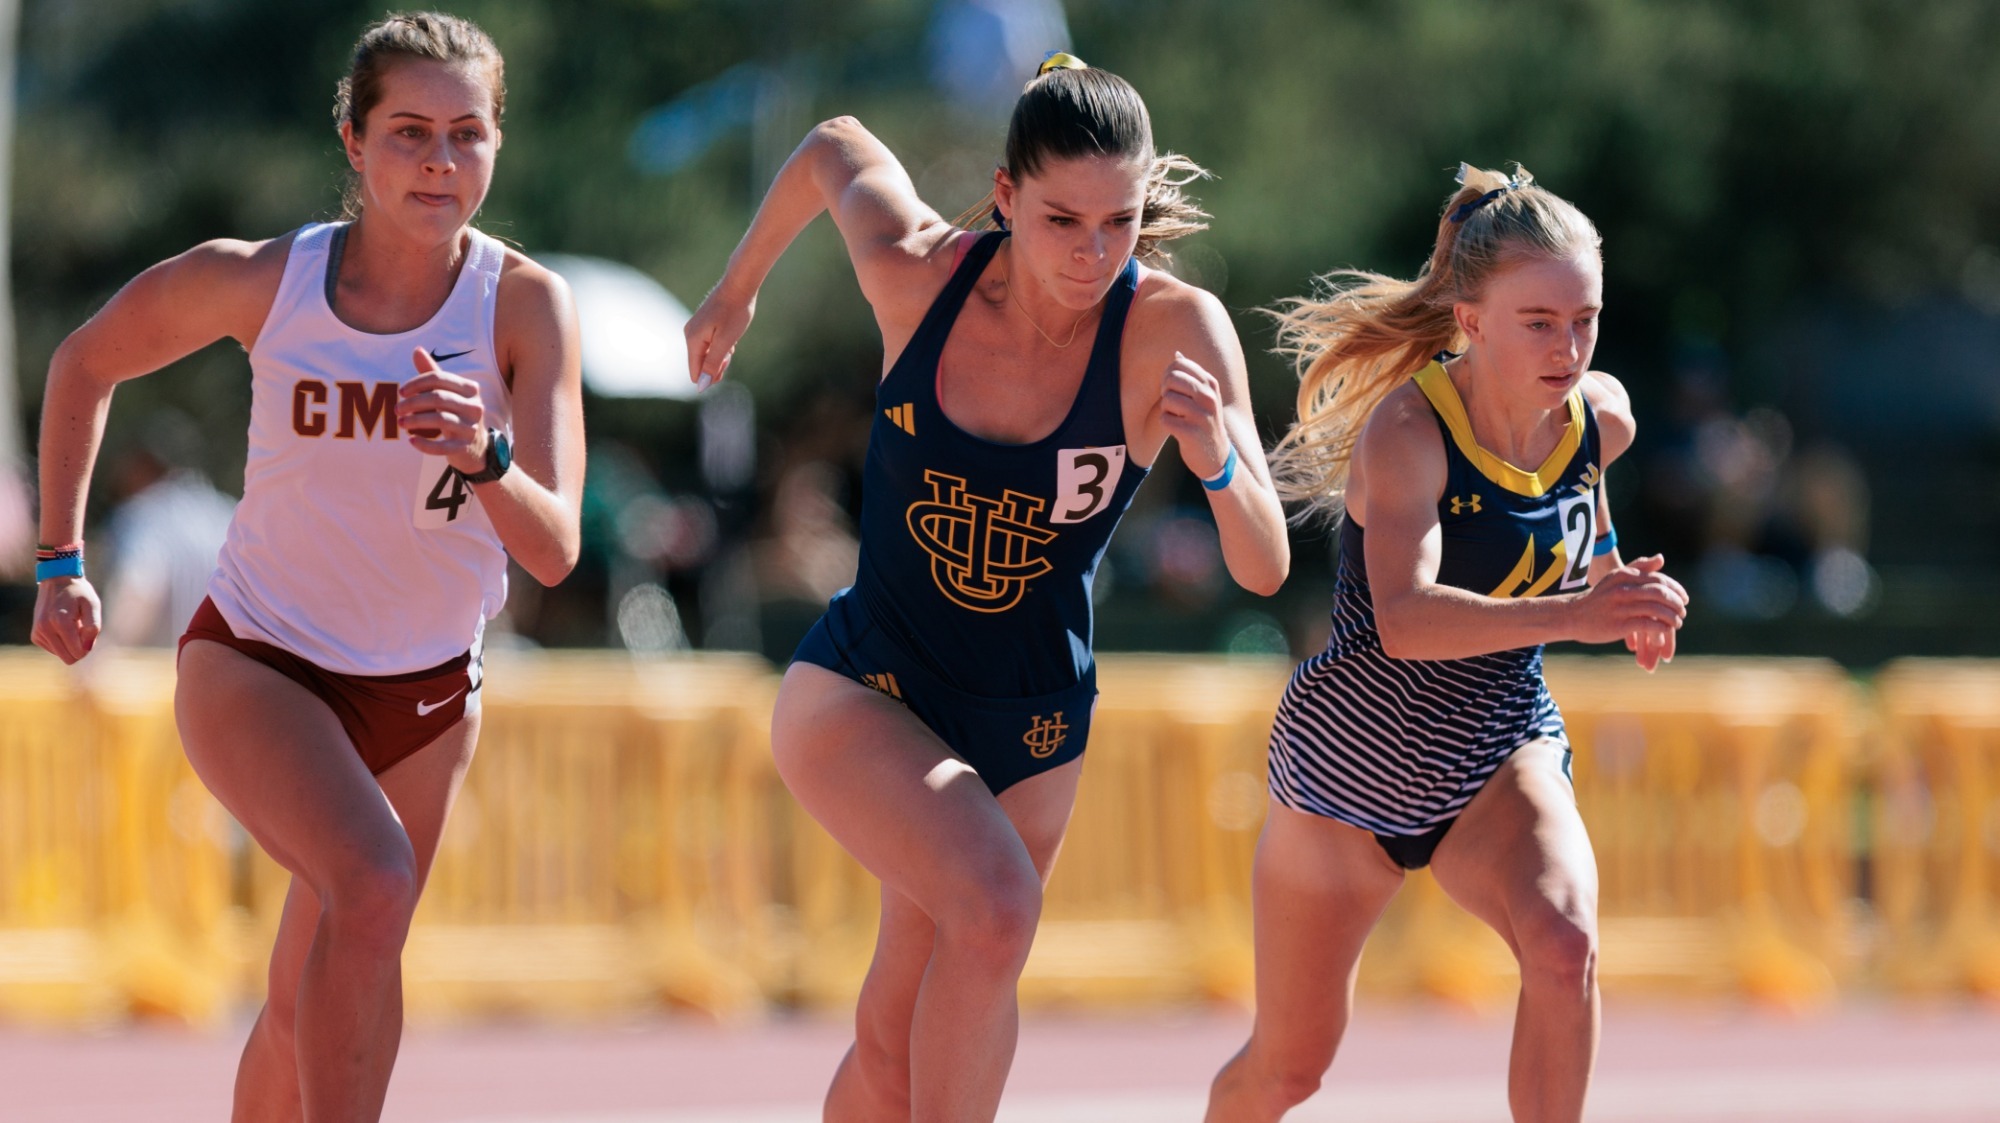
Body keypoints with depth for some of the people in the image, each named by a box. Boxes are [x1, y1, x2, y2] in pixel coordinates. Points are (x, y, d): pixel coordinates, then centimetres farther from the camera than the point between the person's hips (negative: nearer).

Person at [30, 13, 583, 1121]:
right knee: (373, 887, -31)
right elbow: (85, 363, 3)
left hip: (427, 695, 2)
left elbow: (552, 549, -27)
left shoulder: (523, 304, -18)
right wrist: (59, 560, 5)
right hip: (257, 666, -2)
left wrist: (484, 454, -47)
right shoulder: (260, 281, -18)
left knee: (309, 1008, 13)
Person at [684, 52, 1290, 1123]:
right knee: (994, 905, -30)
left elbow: (1264, 570, -19)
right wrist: (736, 288, 22)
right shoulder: (916, 273, -15)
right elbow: (836, 146, 7)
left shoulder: (1175, 330, -18)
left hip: (1030, 732, 2)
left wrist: (1216, 457, -40)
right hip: (860, 692, -2)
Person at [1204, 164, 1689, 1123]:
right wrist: (1568, 615, -57)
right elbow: (1406, 619, -45)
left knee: (1564, 944, -30)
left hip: (1502, 752, 3)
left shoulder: (1599, 420, -9)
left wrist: (1619, 605, 1)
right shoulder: (1407, 431, -27)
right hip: (1354, 755, -3)